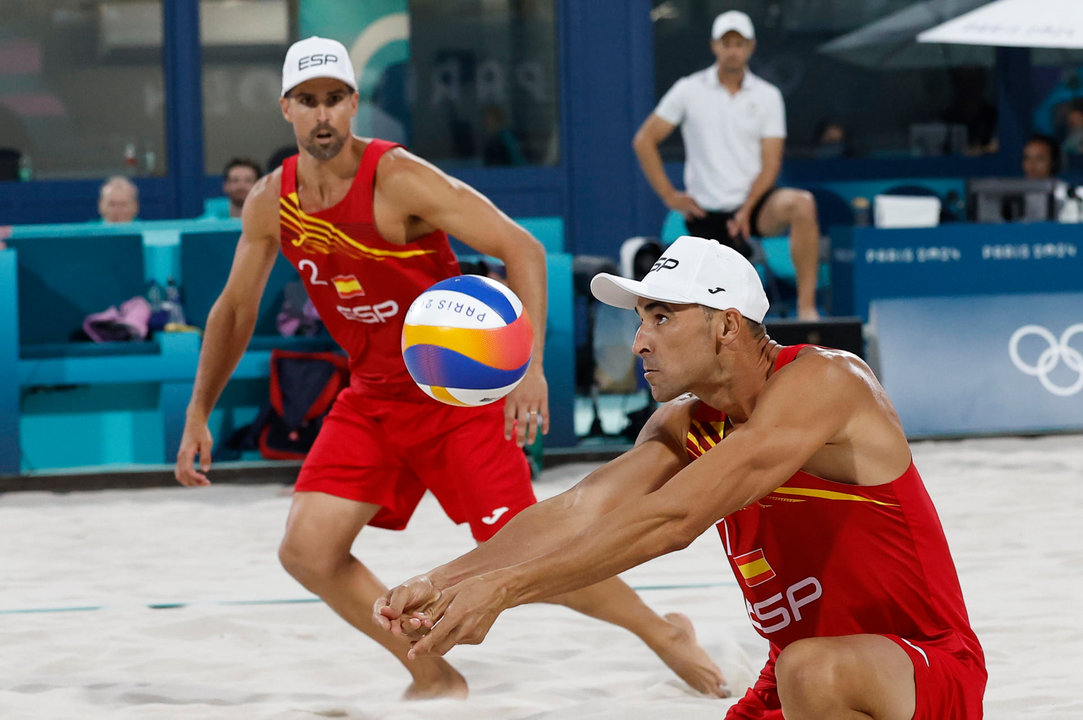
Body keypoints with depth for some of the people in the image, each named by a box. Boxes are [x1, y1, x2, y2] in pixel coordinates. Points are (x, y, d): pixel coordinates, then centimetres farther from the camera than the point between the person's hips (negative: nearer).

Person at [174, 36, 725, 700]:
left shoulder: (399, 179, -21)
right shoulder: (271, 203, -4)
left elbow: (523, 249, -24)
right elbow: (235, 309, 12)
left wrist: (529, 365, -35)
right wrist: (199, 414, 10)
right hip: (372, 398, 6)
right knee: (307, 552, -7)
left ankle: (665, 634, 13)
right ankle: (435, 679, 9)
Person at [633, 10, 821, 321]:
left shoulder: (767, 96, 3)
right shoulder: (689, 90, 1)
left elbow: (770, 163, -3)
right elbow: (644, 141, 4)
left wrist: (746, 210, -16)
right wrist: (669, 195, -3)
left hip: (753, 202, 0)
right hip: (706, 211, 0)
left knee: (801, 204, -33)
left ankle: (806, 306, -31)